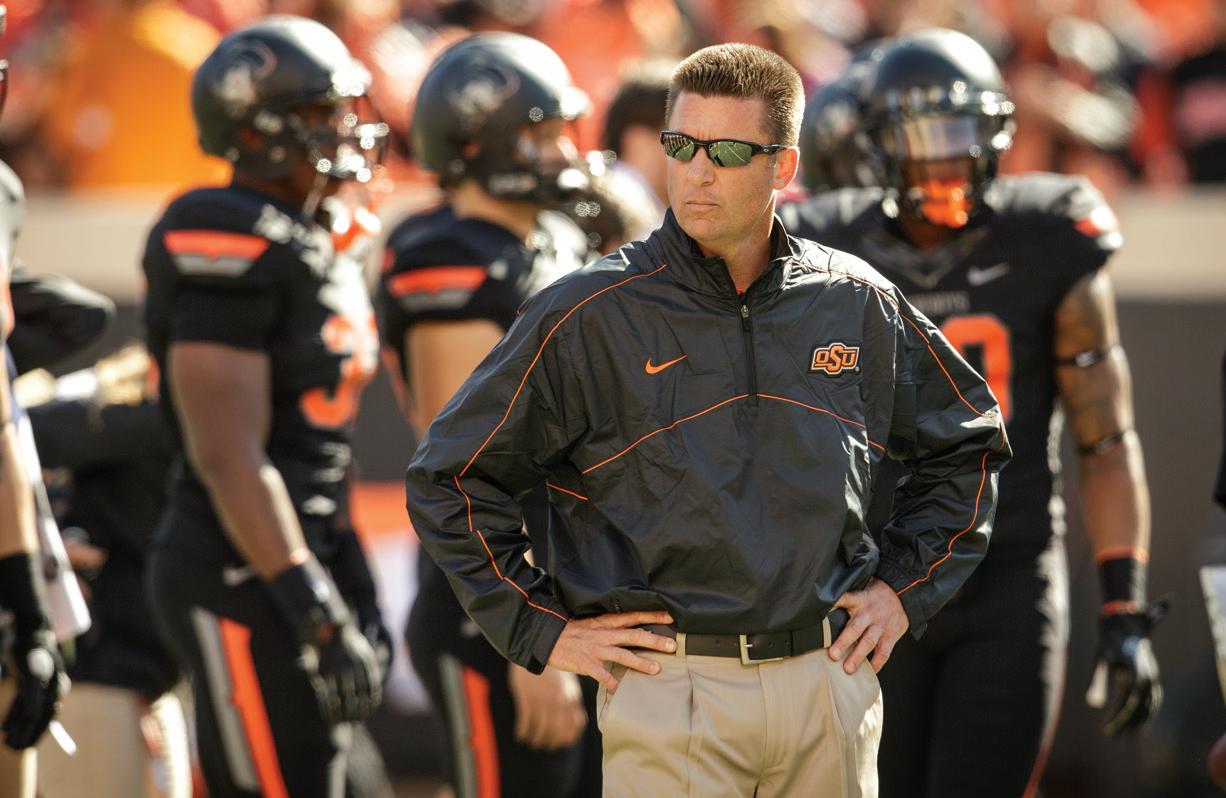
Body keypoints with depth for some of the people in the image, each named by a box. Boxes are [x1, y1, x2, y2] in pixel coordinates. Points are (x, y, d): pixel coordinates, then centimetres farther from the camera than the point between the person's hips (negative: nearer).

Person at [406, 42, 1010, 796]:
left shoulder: (857, 304, 8)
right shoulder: (591, 314, -2)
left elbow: (971, 446, 24)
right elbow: (451, 477, 1)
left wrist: (904, 588, 14)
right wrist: (543, 627, -2)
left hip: (829, 677, 3)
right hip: (670, 692, -3)